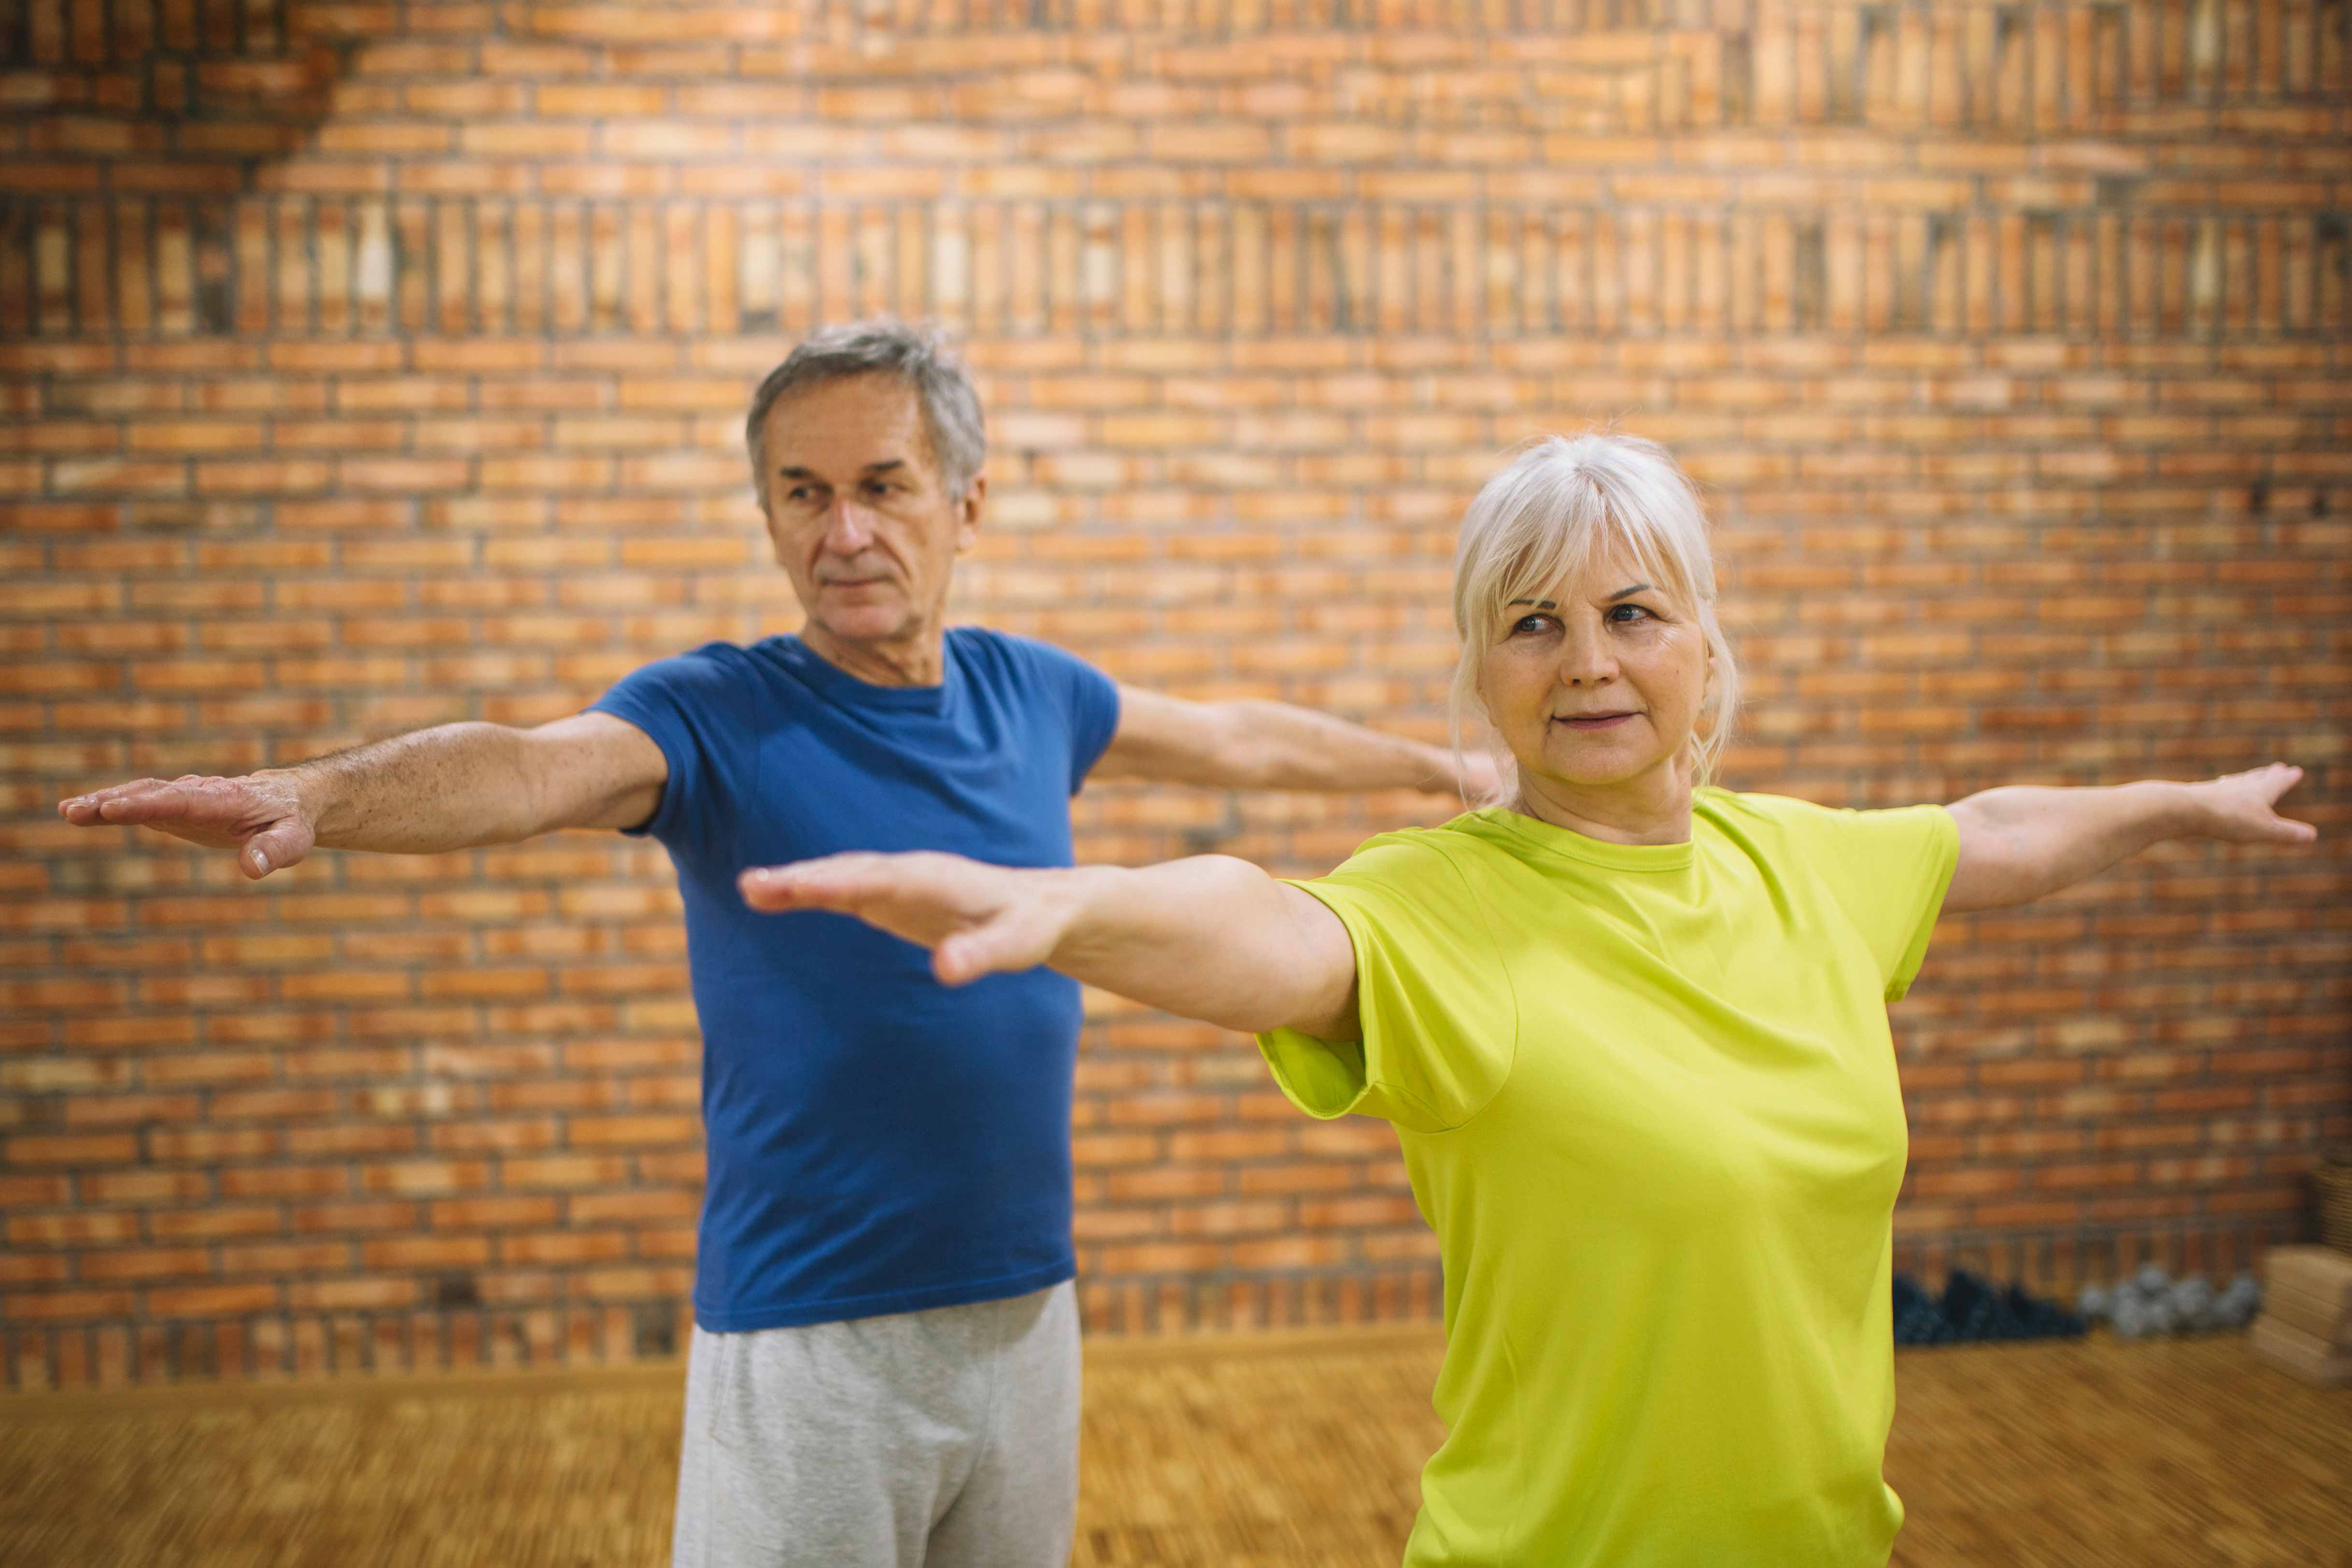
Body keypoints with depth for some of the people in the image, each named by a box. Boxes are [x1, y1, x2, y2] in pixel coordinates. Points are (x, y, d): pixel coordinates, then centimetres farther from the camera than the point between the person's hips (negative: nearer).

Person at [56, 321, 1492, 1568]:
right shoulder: (718, 718, -11)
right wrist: (313, 798, -50)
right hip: (807, 1338, -4)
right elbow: (527, 766, -30)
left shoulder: (1032, 694, 4)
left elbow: (1234, 738, 21)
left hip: (1026, 1313, 5)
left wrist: (1437, 763, 34)